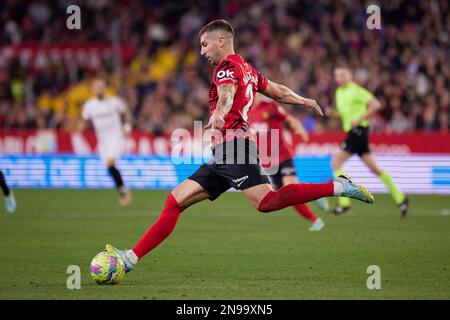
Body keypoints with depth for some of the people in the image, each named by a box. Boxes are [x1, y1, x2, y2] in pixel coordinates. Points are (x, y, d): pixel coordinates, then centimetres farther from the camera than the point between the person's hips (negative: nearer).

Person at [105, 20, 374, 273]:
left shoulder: (228, 65, -1)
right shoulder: (247, 69, 26)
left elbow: (227, 93, -23)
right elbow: (278, 92, 37)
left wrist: (219, 114, -45)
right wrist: (304, 101, 55)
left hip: (233, 144, -10)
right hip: (223, 155, 10)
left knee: (267, 202, -26)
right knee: (176, 201, 4)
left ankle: (336, 187, -19)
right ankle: (130, 259, 0)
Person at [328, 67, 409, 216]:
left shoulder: (355, 90, -9)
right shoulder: (339, 92, 17)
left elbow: (375, 105, -16)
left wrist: (359, 119, -19)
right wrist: (333, 113, 9)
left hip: (358, 130, -9)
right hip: (351, 132, 9)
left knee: (335, 162, -13)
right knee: (374, 168, 11)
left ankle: (344, 202, -14)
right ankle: (400, 198, 16)